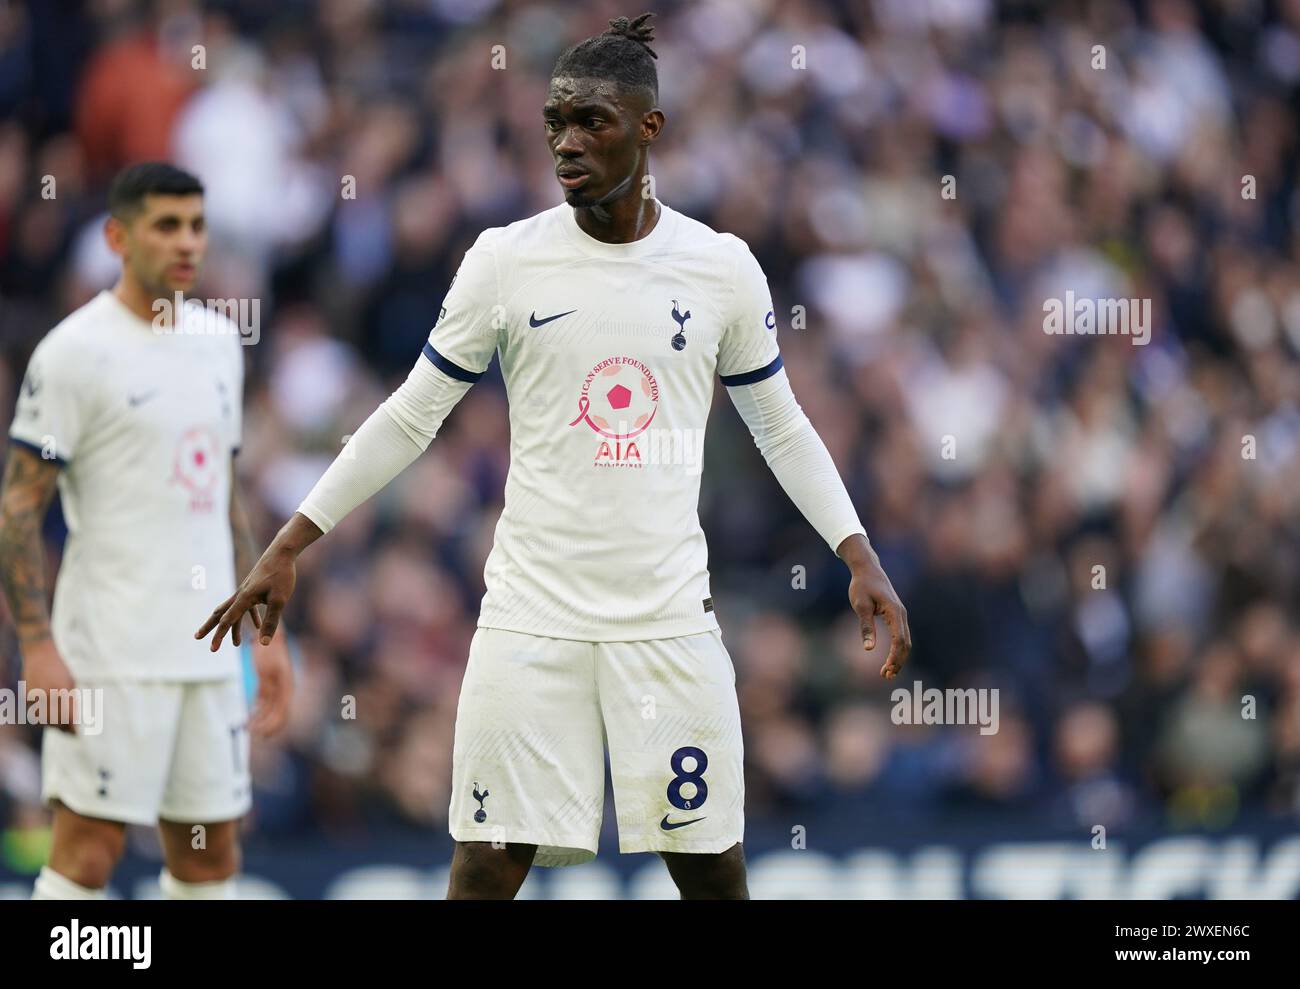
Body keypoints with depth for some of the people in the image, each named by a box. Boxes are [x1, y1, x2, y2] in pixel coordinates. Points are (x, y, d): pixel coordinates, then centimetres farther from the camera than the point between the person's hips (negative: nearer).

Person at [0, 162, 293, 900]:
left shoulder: (219, 341, 13)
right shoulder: (76, 352, -9)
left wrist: (265, 627, 16)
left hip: (209, 648, 7)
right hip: (111, 650, -7)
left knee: (211, 856, 8)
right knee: (89, 852, -8)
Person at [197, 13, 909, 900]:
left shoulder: (722, 268, 2)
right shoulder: (507, 260, 0)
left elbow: (782, 428, 13)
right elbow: (410, 419, 6)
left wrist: (862, 559, 3)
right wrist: (287, 549, 3)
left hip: (671, 621, 1)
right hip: (531, 618, -1)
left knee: (713, 873, 2)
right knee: (488, 868, -5)